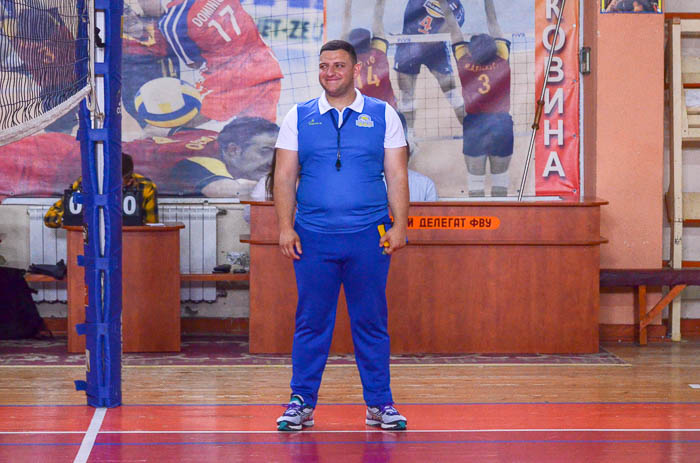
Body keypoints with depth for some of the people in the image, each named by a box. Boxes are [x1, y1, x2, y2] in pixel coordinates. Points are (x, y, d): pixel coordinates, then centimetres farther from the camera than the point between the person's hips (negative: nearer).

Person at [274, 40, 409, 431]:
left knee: (372, 321, 3)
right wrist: (285, 227, -3)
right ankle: (302, 403, 10)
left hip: (369, 236, -1)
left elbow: (397, 175, 5)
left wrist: (399, 225, -5)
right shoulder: (299, 117, 9)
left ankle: (380, 403, 10)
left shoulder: (383, 116, 7)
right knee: (311, 322, 3)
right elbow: (285, 176, 7)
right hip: (313, 236, 1)